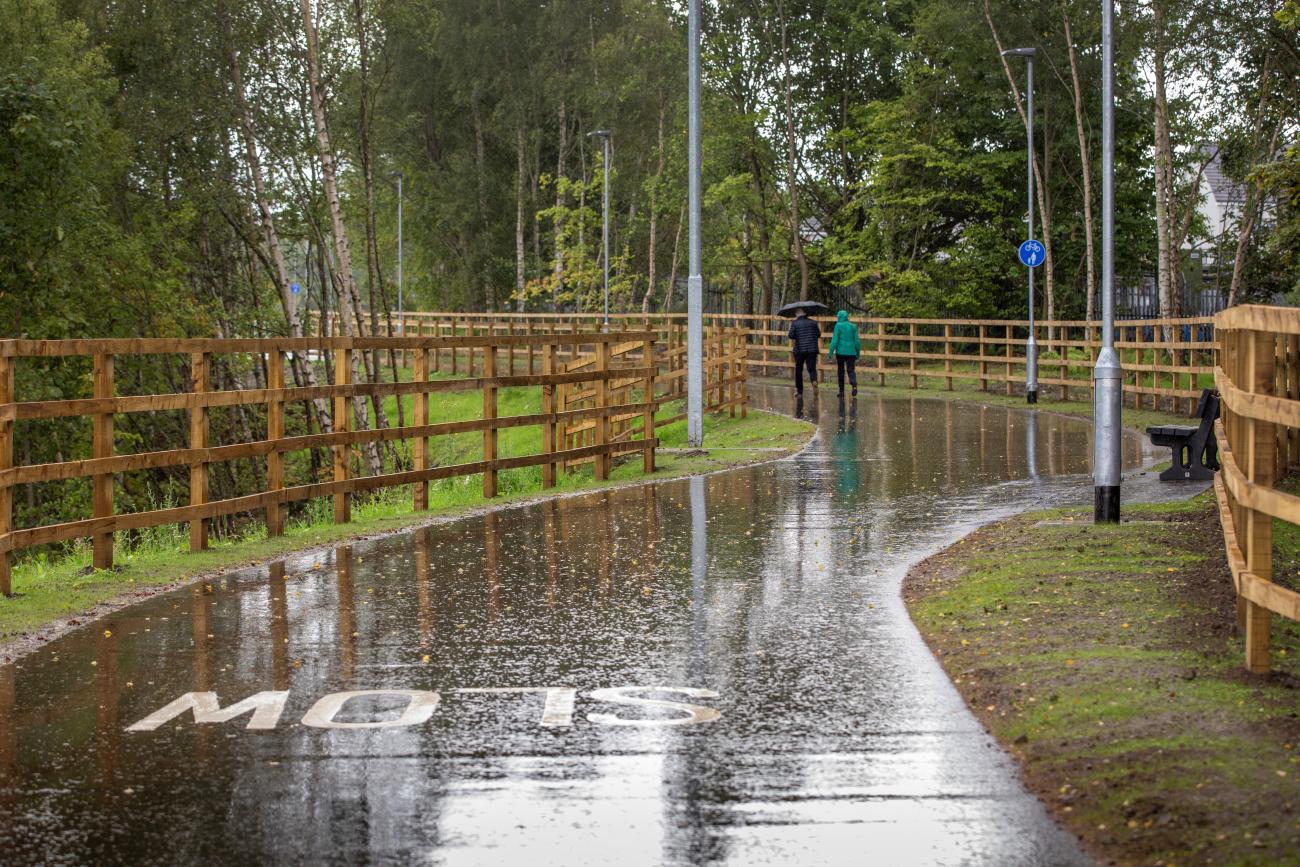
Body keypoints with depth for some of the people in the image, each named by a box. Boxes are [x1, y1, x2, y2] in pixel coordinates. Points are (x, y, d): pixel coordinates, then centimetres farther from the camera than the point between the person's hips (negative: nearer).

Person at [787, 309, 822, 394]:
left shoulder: (795, 323, -2)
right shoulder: (813, 322, 5)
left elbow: (791, 335, -8)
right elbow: (818, 335, 8)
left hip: (800, 350, -1)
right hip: (812, 349, 1)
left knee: (798, 369, 13)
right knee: (812, 368, 0)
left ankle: (799, 390, 17)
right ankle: (814, 380, -32)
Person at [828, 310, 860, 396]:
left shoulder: (838, 326, -3)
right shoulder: (853, 327, 8)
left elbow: (835, 340, -9)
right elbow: (857, 341, 8)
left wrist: (831, 352, -8)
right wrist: (858, 353, 16)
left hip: (840, 352, -2)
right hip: (851, 352, 2)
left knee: (840, 371, 12)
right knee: (851, 370, 1)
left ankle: (841, 391, 15)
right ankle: (854, 384, -28)